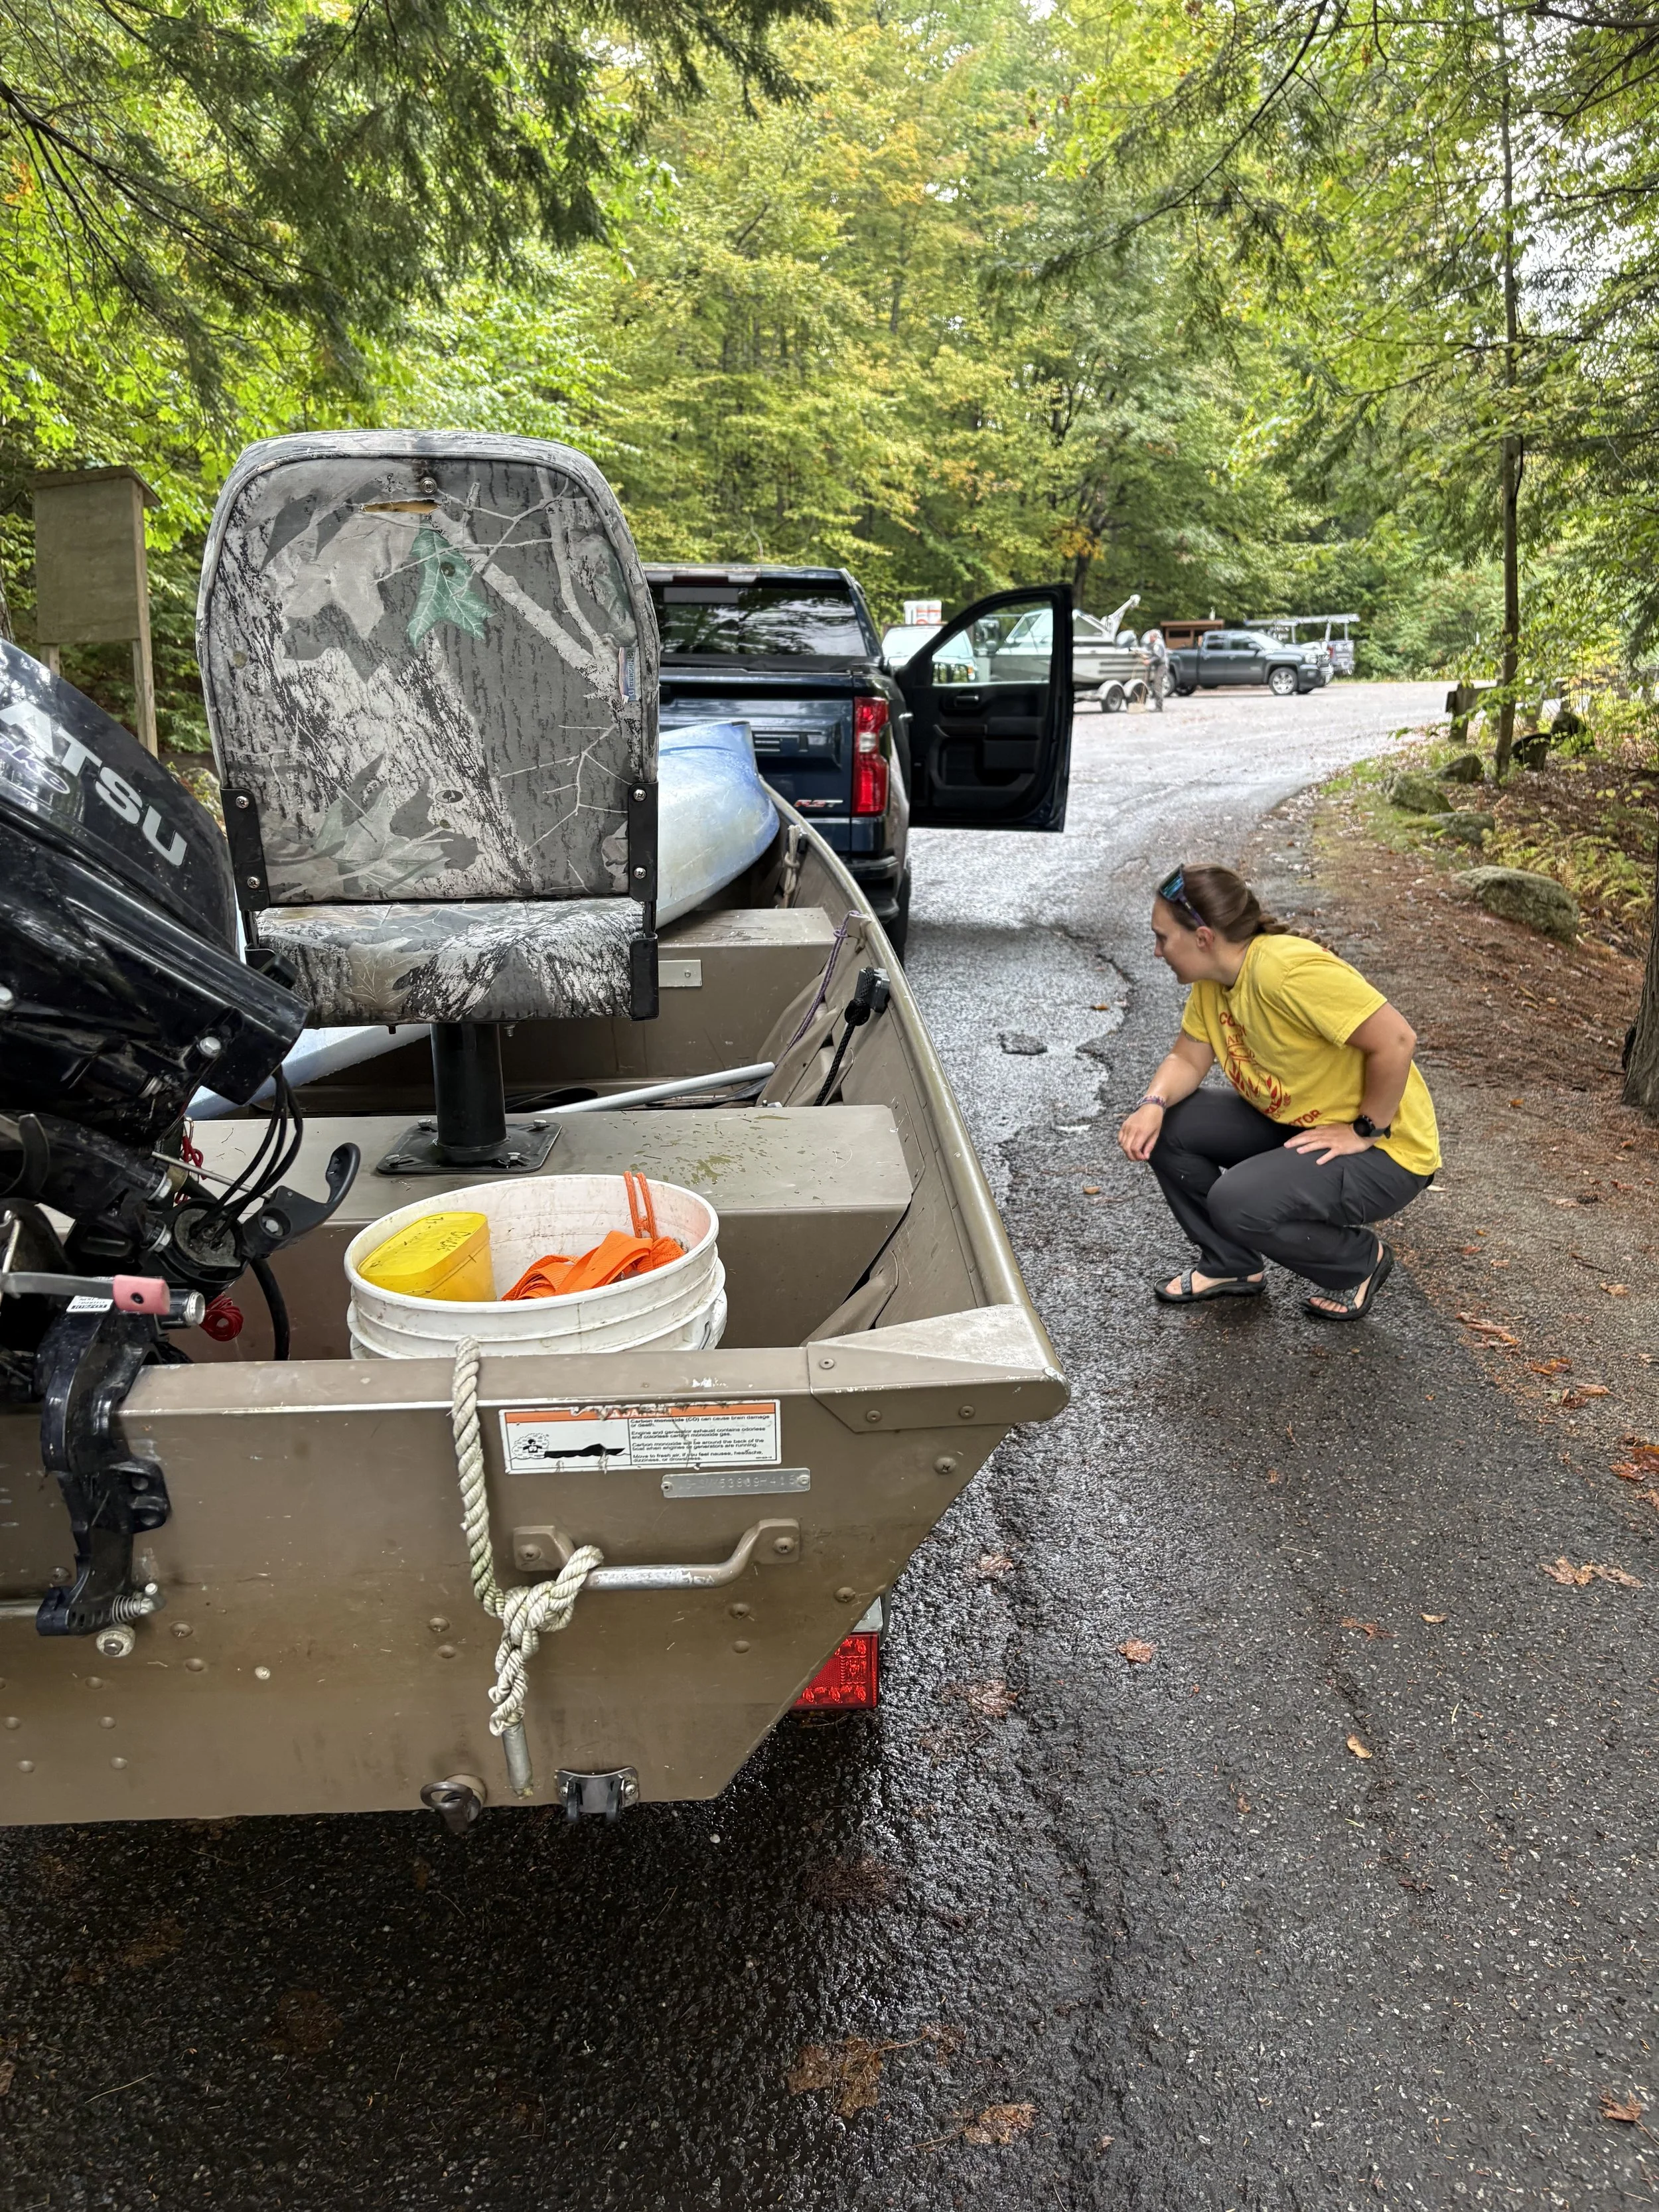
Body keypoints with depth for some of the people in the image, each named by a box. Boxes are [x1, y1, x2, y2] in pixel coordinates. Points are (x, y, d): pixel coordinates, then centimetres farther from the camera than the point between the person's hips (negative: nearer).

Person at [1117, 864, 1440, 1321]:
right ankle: (1232, 1265, 14)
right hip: (1293, 1125, 9)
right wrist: (1153, 1104, -16)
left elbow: (1396, 1040, -31)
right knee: (1165, 1127, -4)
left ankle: (1360, 1262, 1)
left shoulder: (1285, 969, -30)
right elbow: (1188, 1060, 5)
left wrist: (1366, 1131, -22)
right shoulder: (1211, 978, -1)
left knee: (1236, 1204, -29)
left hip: (1385, 1150, -9)